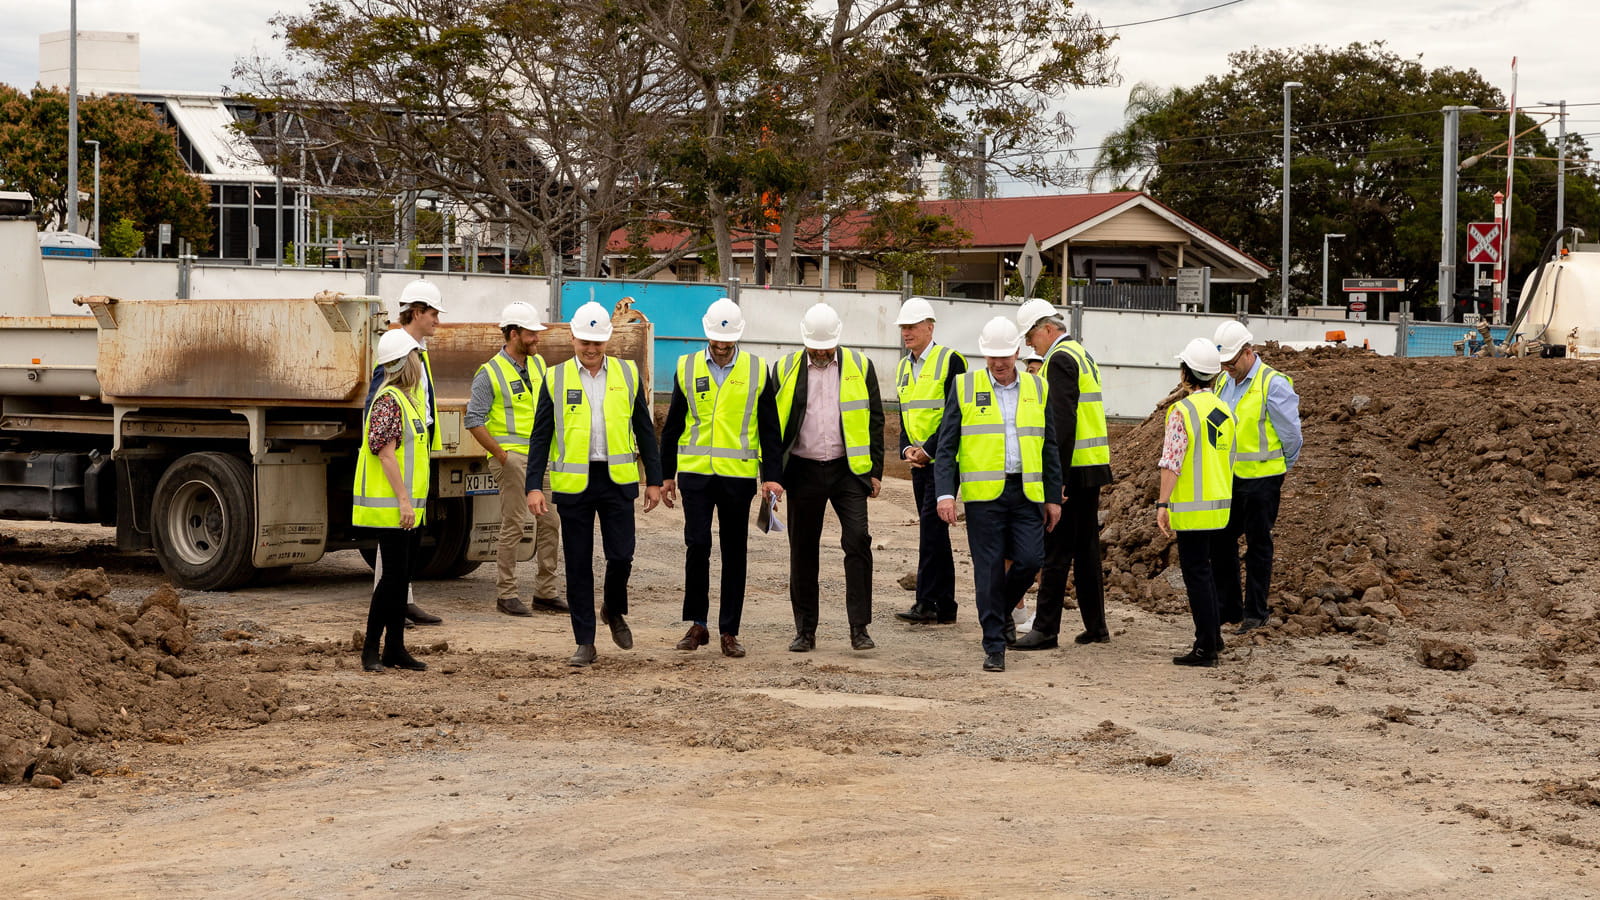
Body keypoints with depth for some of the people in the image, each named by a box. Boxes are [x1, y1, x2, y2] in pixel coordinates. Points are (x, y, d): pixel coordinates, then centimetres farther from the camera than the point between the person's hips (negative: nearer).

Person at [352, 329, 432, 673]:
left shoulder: (406, 399, 16)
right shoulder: (389, 400, -15)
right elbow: (386, 453, -21)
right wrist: (403, 499, -22)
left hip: (408, 507, 10)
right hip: (391, 507, -10)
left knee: (402, 576, 12)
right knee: (392, 576, -8)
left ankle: (395, 648, 17)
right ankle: (371, 649, -2)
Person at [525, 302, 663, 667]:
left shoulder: (627, 374, 6)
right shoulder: (555, 378, 2)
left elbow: (644, 430, 10)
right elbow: (540, 437, 2)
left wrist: (654, 479, 6)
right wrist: (534, 486, -5)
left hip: (617, 479, 1)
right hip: (573, 483, -1)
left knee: (621, 555, -4)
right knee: (578, 565, 3)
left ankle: (614, 611, 27)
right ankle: (585, 643, 11)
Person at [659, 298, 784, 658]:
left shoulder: (757, 371, 3)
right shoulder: (687, 368, 5)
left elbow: (769, 429, 5)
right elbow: (672, 427, 11)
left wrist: (772, 476, -3)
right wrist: (667, 475, 10)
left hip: (738, 476, 0)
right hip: (695, 473, 0)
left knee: (735, 553, 4)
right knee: (697, 546, -7)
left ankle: (729, 632, 11)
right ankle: (697, 625, 8)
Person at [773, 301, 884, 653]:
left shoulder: (859, 367, 4)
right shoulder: (785, 369, 4)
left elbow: (874, 420, 7)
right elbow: (772, 423, 7)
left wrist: (875, 471, 1)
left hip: (848, 469, -1)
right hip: (803, 471, 1)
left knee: (858, 540, -14)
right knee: (803, 551, 6)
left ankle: (859, 627, -8)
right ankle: (805, 631, 15)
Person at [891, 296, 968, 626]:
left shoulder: (950, 361, -8)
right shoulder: (903, 368, 16)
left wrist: (928, 449, -16)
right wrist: (907, 448, 0)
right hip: (919, 462, 8)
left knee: (932, 527, -13)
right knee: (934, 532, 9)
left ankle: (927, 604, -13)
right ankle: (944, 607, 13)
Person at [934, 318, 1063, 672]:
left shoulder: (1037, 389, 10)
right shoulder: (965, 387, 3)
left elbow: (1049, 447, 13)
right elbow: (947, 446, 1)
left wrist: (1053, 497, 8)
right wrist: (946, 493, -9)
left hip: (1026, 493, 2)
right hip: (983, 495, -2)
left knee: (1030, 559, -8)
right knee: (989, 570, -2)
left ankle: (1003, 610, 22)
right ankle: (994, 646, 5)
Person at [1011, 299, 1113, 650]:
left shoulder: (1060, 359, -12)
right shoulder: (1082, 355, 18)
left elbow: (1064, 421, -20)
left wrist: (1057, 476, -21)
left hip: (1073, 467, -10)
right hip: (1093, 466, 10)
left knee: (1056, 551, -7)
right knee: (1086, 549, 12)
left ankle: (1045, 629, -5)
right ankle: (1095, 626, 15)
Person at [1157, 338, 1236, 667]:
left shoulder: (1183, 411, -14)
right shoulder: (1224, 411, 9)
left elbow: (1172, 462, -19)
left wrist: (1162, 504, -17)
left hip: (1192, 510, -7)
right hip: (1220, 506, 7)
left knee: (1196, 575, -2)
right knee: (1204, 570, 20)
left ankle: (1205, 648, -2)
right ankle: (1213, 636, 26)